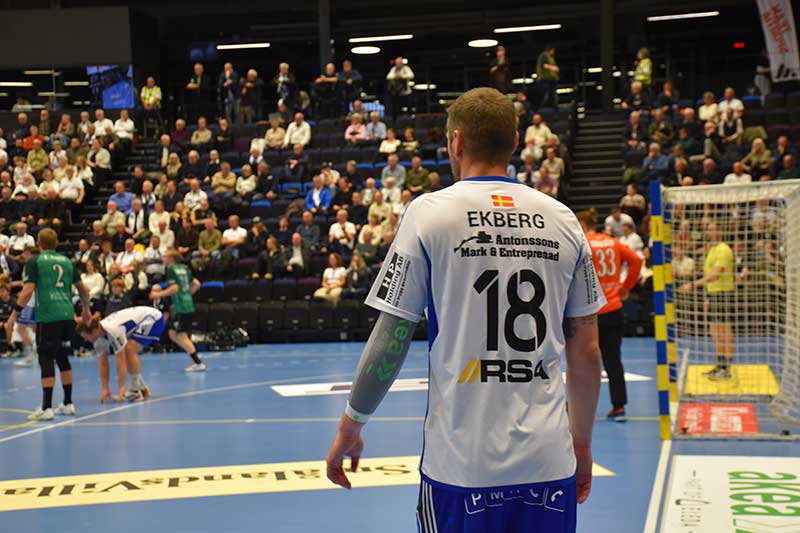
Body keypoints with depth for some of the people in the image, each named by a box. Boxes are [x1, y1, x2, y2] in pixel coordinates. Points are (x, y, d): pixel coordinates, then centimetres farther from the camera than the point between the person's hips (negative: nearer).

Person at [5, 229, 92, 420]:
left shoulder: (34, 261, 1)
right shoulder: (66, 261, 15)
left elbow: (28, 291, -9)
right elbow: (83, 289, 21)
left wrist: (14, 314, -4)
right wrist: (86, 309, 37)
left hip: (47, 317, -5)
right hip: (67, 315, 5)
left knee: (46, 359, -3)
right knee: (62, 357, 15)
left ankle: (46, 408, -7)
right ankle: (68, 403, 19)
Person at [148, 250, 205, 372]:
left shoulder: (171, 269, -7)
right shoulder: (184, 269, 15)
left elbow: (174, 288, -18)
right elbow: (196, 284, 15)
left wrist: (158, 294, -9)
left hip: (181, 307, -8)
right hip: (188, 304, 8)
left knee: (181, 336, -5)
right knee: (173, 334, 15)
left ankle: (199, 363, -8)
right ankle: (196, 358, 9)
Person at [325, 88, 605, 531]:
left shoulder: (429, 212, -4)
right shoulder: (562, 219, 5)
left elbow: (391, 339, -5)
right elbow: (586, 351, 7)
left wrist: (351, 426, 9)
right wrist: (582, 443, 19)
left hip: (461, 465, -3)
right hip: (550, 461, 3)